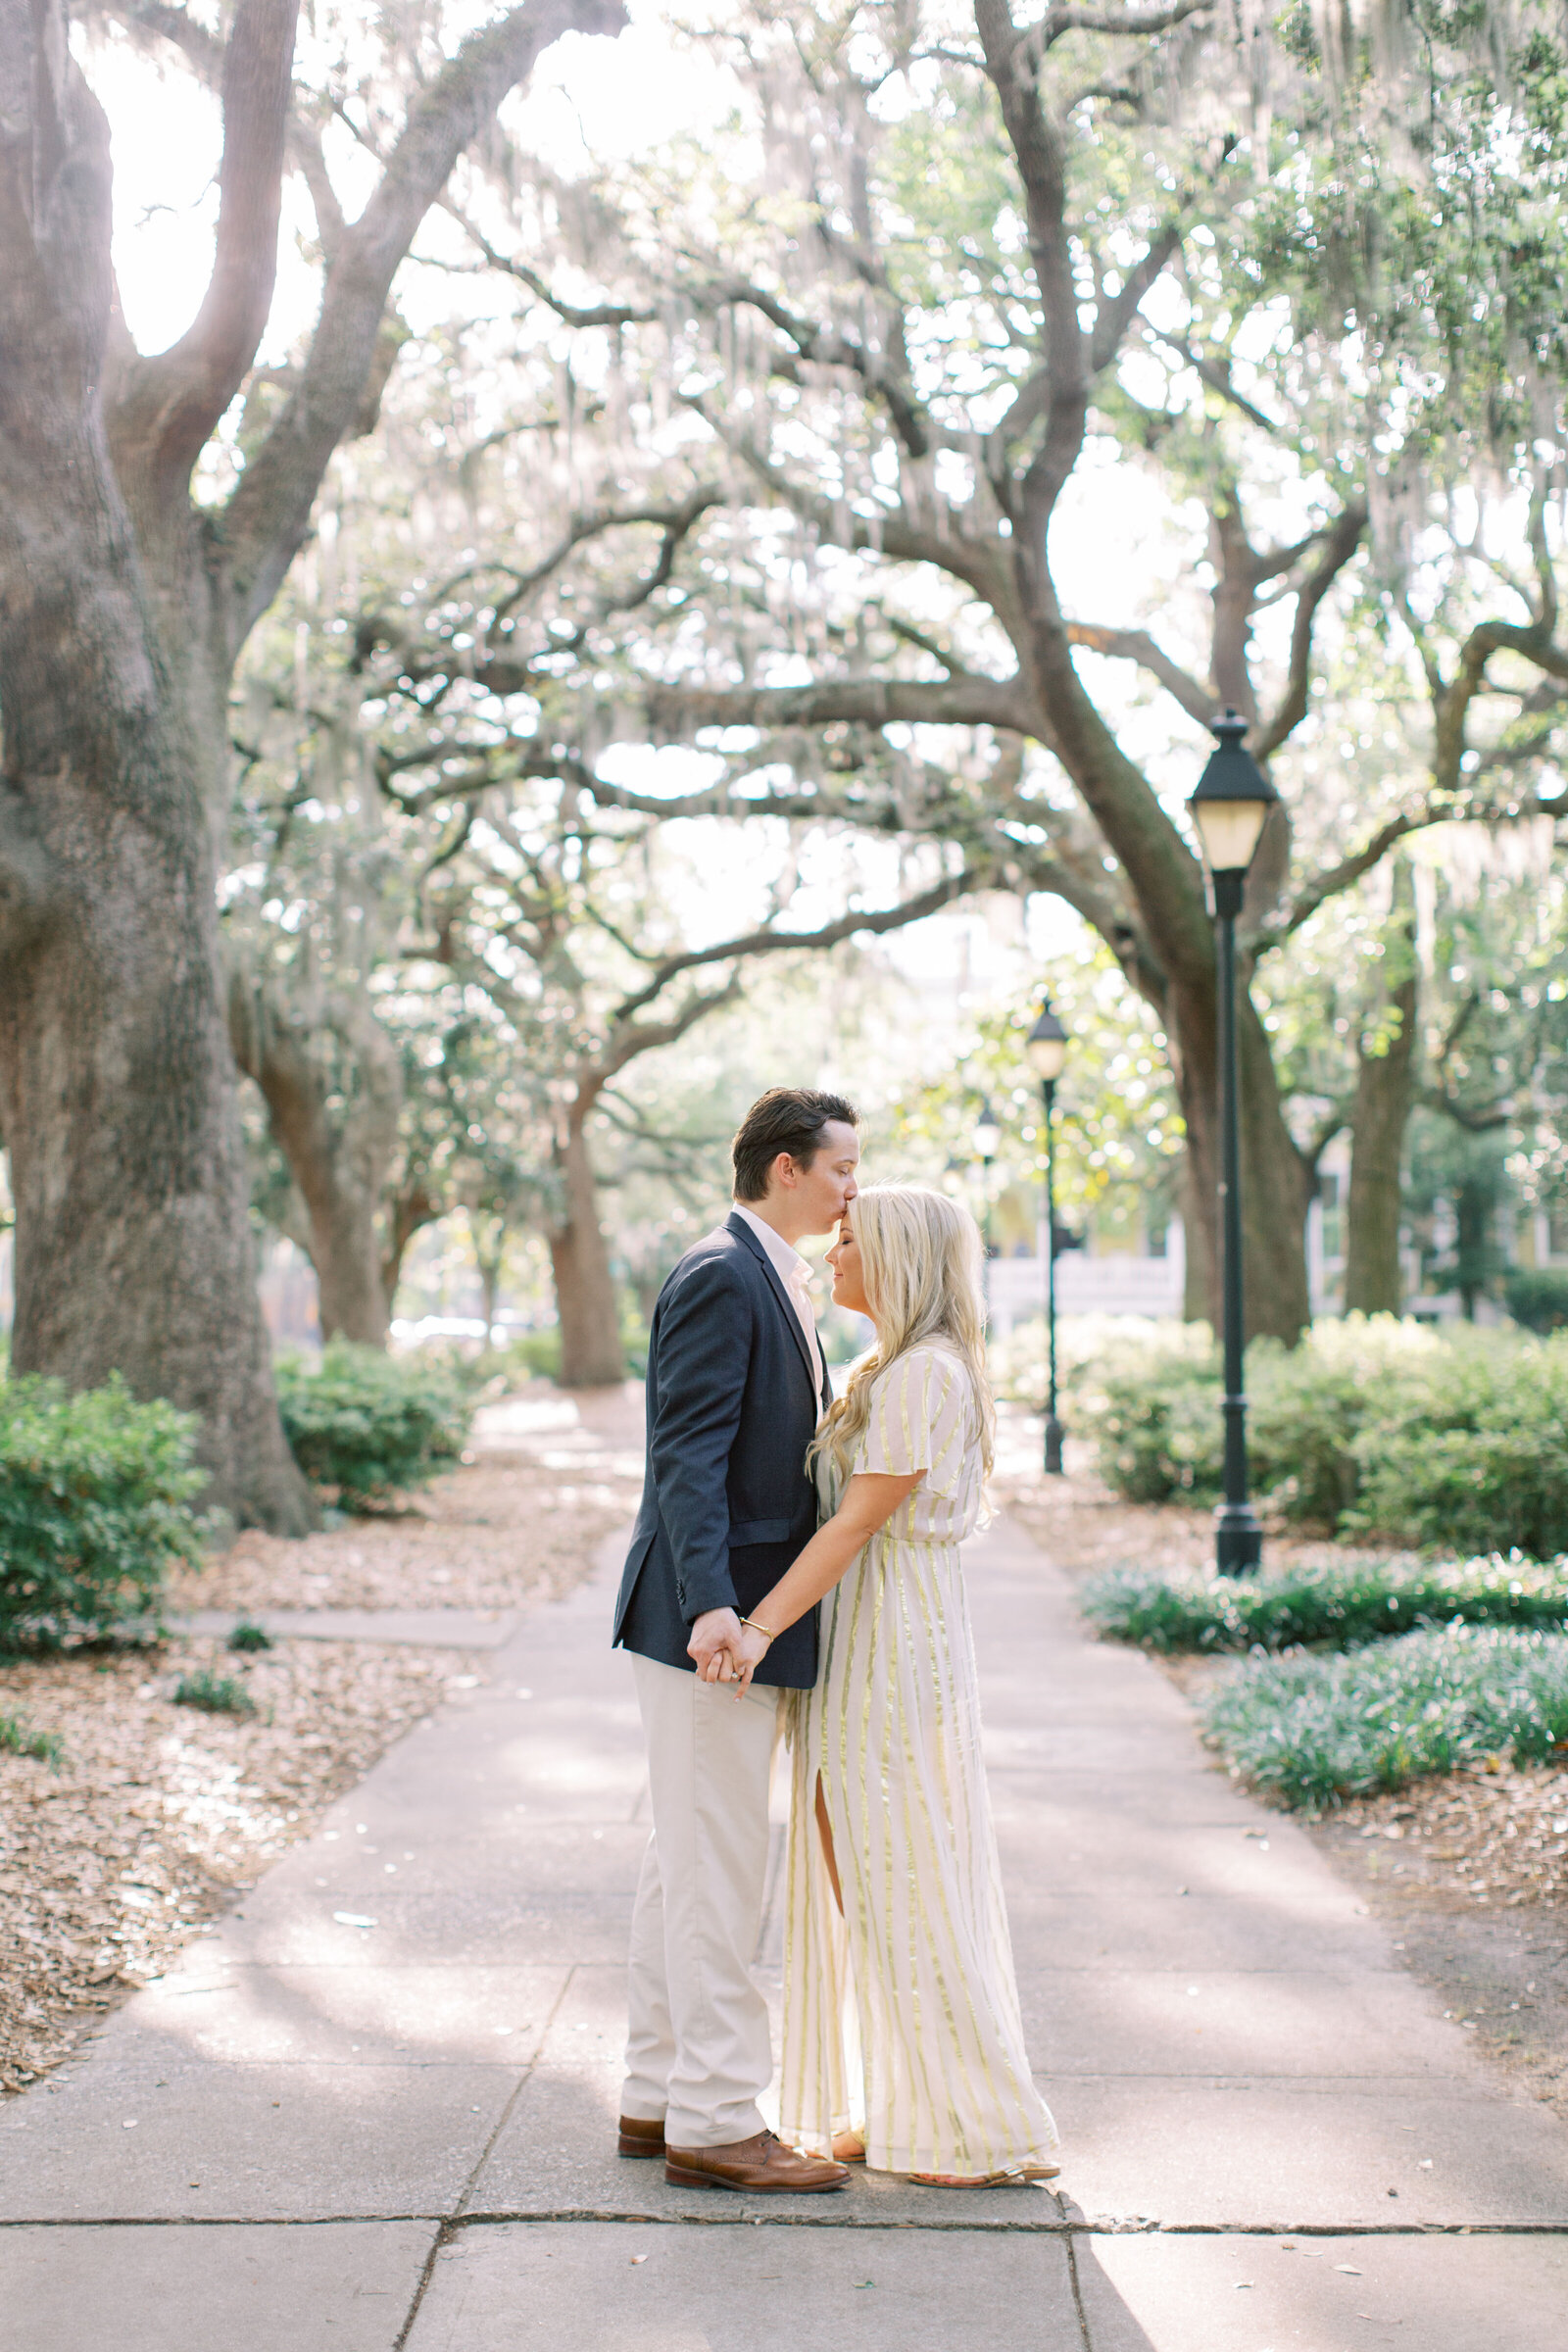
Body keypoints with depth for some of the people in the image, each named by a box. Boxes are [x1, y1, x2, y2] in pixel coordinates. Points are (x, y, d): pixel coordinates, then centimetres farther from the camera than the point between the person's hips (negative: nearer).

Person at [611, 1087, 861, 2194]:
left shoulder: (773, 1282, 17)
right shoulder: (720, 1277, -14)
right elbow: (687, 1454, -22)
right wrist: (710, 1603, -30)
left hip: (744, 1622, 10)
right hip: (715, 1624, -10)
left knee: (686, 1865, 14)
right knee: (717, 1872, -5)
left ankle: (661, 2098, 23)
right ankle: (713, 2122, 2)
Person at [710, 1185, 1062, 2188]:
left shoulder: (923, 1373, -16)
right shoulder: (892, 1370, 15)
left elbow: (860, 1522, -22)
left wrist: (761, 1627, -27)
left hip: (895, 1652, -10)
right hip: (866, 1649, 10)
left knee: (911, 1886, -4)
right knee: (870, 1881, 13)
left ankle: (987, 2128, 5)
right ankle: (906, 2108, 21)